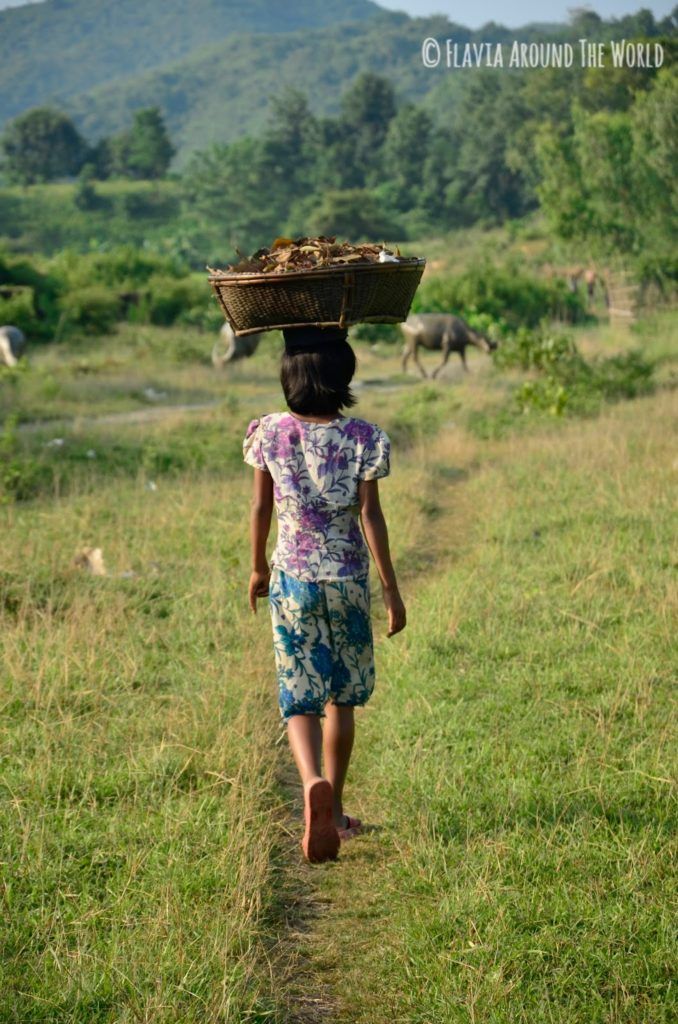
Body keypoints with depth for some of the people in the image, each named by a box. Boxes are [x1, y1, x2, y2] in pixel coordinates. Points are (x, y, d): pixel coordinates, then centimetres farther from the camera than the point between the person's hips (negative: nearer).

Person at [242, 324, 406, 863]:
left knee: (300, 699, 2)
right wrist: (391, 587, -3)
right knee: (342, 697, 16)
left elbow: (260, 508, 3)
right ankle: (335, 810, 22)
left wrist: (259, 568, 18)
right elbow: (371, 517, -10)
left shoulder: (270, 434, -4)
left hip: (291, 578, 0)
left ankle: (313, 783, -28)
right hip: (347, 580, 0)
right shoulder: (362, 438, -9)